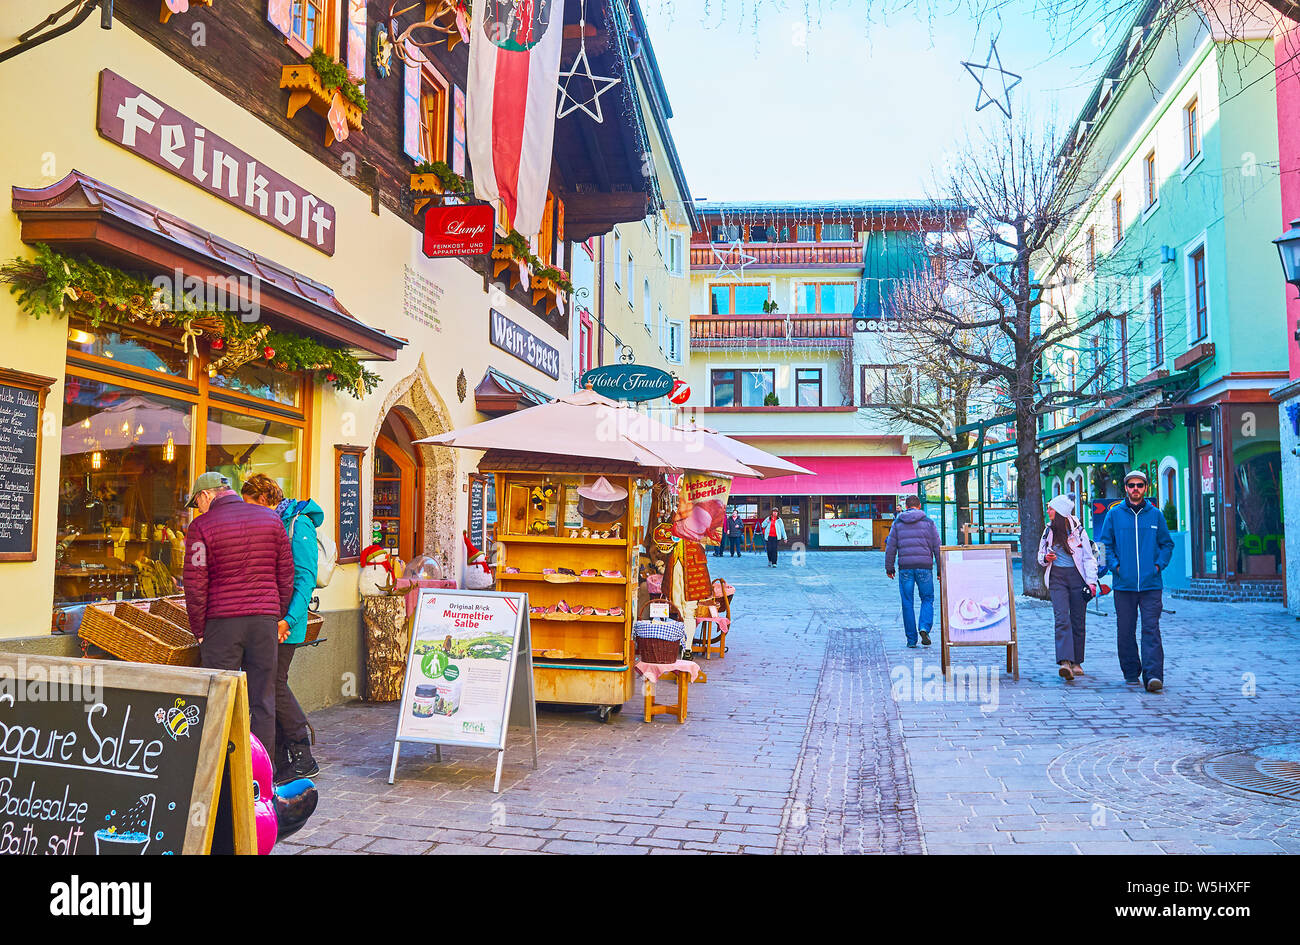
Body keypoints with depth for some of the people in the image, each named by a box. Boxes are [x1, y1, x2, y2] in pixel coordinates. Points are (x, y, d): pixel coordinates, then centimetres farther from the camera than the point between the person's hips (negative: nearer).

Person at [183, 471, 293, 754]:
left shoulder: (201, 526, -3)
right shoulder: (271, 519, 8)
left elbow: (195, 584, -6)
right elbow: (286, 573, 8)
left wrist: (198, 629, 2)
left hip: (222, 619, -3)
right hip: (265, 617, 3)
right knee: (263, 699, 8)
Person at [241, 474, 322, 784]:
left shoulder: (299, 524, -10)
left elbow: (306, 577, -17)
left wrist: (289, 618, -24)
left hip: (284, 622, -8)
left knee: (275, 683, -8)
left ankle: (303, 758, 1)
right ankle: (284, 761, 15)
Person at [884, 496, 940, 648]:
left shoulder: (897, 523, 7)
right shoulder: (928, 521, 4)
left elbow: (890, 547, 6)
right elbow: (937, 547, 3)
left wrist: (889, 568, 13)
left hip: (905, 567, 1)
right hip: (924, 567, -1)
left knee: (907, 603, 7)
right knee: (927, 599, 13)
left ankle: (911, 639, 7)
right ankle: (925, 628, -10)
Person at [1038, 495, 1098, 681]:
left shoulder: (1077, 529, 0)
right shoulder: (1048, 530, 9)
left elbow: (1089, 557, 2)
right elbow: (1041, 554, 20)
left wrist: (1091, 581, -7)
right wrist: (1045, 558, -5)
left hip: (1077, 576, -1)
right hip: (1057, 577, 1)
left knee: (1078, 620, 3)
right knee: (1062, 619, -13)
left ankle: (1076, 662, 16)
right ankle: (1065, 662, -23)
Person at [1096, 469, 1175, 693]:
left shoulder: (1156, 514, 8)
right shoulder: (1114, 514, 6)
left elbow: (1167, 544, 14)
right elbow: (1105, 544, 8)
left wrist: (1159, 564, -1)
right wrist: (1115, 565, -5)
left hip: (1151, 584, -1)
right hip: (1124, 583, 1)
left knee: (1151, 629, -8)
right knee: (1125, 631, 6)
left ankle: (1153, 675, -13)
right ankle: (1131, 673, 18)